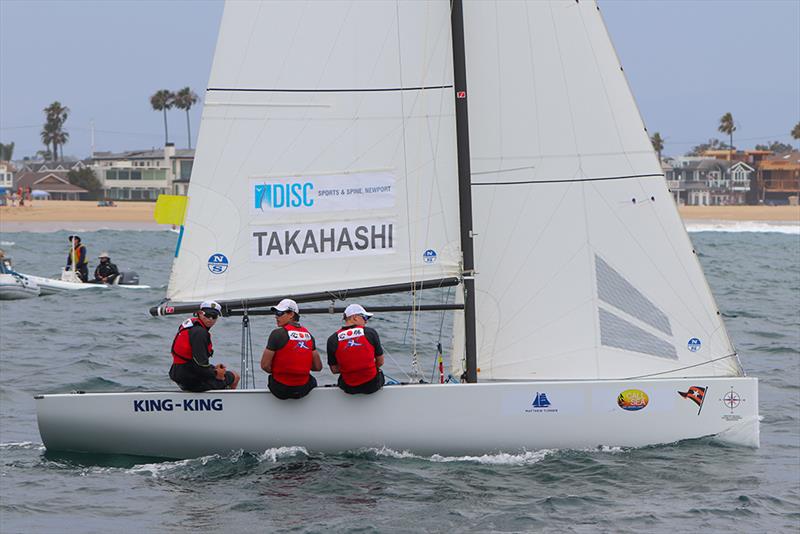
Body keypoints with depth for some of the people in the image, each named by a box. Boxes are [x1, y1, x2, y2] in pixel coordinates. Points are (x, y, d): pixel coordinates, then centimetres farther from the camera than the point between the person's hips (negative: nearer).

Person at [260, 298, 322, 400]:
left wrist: (276, 371, 6)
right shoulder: (308, 335, 2)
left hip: (281, 390, -4)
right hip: (303, 390, 4)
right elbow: (318, 367, 5)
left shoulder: (277, 334, -14)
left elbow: (265, 365, -14)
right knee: (313, 381, 38)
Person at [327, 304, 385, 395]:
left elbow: (334, 370, -1)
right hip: (372, 386, -1)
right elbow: (380, 362, 0)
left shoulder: (332, 339, -6)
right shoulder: (371, 332, -9)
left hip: (349, 389, 1)